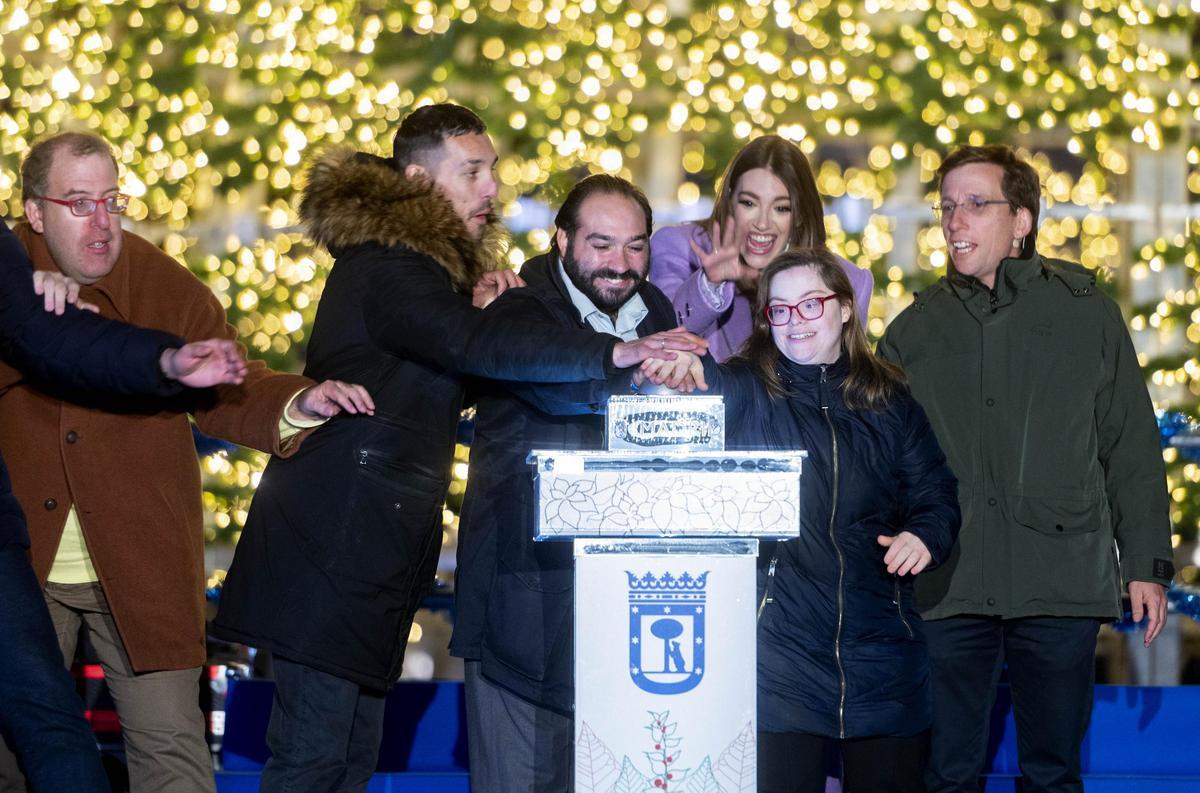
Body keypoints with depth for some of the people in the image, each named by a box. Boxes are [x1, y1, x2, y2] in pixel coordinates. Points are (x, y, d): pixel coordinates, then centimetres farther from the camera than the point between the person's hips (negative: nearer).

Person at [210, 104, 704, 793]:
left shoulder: (423, 260, 19)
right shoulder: (384, 266, -15)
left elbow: (444, 377, 20)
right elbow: (474, 347, -32)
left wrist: (474, 314, 0)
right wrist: (615, 354, -37)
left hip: (371, 551, 10)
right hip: (335, 548, -10)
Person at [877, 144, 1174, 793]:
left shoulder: (1084, 310, 6)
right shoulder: (915, 330, 10)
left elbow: (1132, 448, 7)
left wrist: (1148, 565, 3)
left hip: (1062, 585, -1)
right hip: (947, 587, 1)